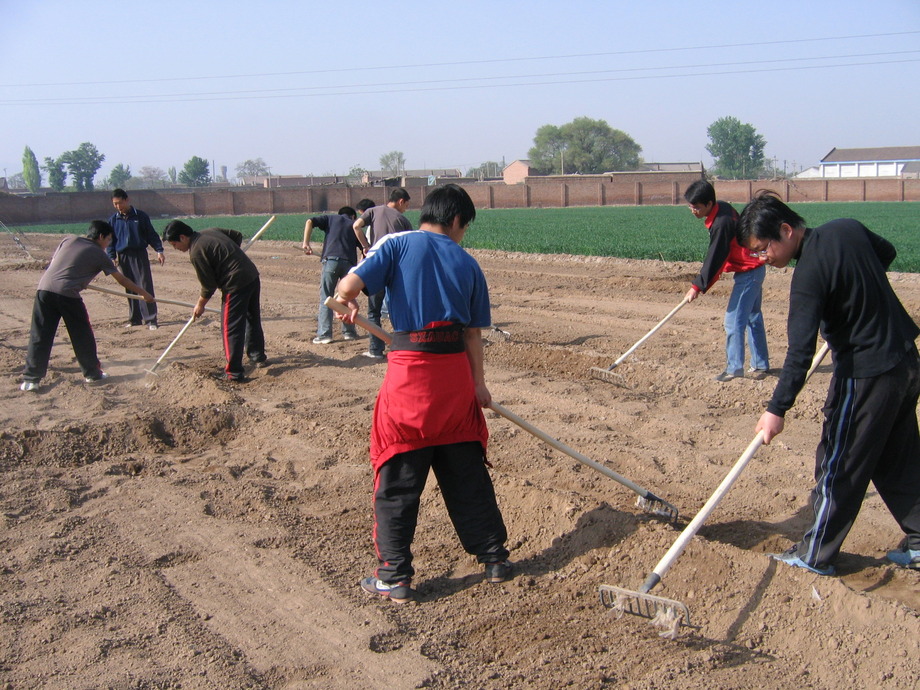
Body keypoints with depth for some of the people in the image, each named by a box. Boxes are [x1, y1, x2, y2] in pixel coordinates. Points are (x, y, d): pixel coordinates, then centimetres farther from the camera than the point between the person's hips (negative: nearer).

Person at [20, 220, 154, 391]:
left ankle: (31, 379, 5)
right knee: (82, 336, 13)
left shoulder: (69, 240, 20)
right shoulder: (100, 255, 10)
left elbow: (53, 262, 24)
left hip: (44, 289, 4)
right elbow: (122, 280, 16)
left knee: (39, 337, 6)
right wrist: (144, 293, 26)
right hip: (67, 294, -4)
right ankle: (92, 373, 24)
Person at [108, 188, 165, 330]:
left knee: (145, 286, -8)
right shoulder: (113, 220, 8)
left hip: (140, 255, -3)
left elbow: (151, 234, 4)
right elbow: (110, 240, 11)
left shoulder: (141, 216, 1)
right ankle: (134, 319, 17)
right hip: (123, 257, 3)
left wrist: (159, 250, -5)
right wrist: (112, 257, 1)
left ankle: (150, 319, -8)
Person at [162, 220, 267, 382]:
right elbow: (237, 236, 20)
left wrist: (200, 305, 5)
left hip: (236, 285, -10)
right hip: (253, 276, 10)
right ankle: (258, 355, 41)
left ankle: (233, 372, -3)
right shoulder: (210, 231, 9)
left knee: (230, 327, -3)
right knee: (253, 318, 24)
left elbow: (209, 285, -10)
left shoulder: (196, 253, -16)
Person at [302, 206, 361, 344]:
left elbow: (310, 221, 4)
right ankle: (349, 331, 20)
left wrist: (306, 243, 1)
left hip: (331, 259, -2)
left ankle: (324, 334, -4)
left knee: (325, 298, 1)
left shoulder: (331, 218, 21)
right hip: (349, 262, 2)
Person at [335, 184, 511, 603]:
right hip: (455, 374, 3)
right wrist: (477, 382, 19)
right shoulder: (467, 264, 9)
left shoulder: (399, 244, -1)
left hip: (409, 371, -3)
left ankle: (394, 577, 12)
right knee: (468, 475, 17)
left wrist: (347, 302, 11)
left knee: (397, 481, 7)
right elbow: (472, 333, 9)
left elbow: (349, 286, -12)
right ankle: (494, 558, 28)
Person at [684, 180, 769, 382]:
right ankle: (760, 365, 25)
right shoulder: (723, 208, 2)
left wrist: (698, 287, -17)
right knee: (753, 318, 16)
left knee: (734, 320, -8)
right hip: (754, 269, 10)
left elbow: (714, 259, -23)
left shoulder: (721, 223, -26)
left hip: (748, 273, -10)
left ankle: (734, 368, -4)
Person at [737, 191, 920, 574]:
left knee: (838, 467, 3)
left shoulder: (809, 274, -24)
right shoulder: (847, 228, -1)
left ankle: (815, 555, 15)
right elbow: (887, 252, 21)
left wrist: (777, 409, -31)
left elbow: (800, 351, -30)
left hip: (866, 375, -9)